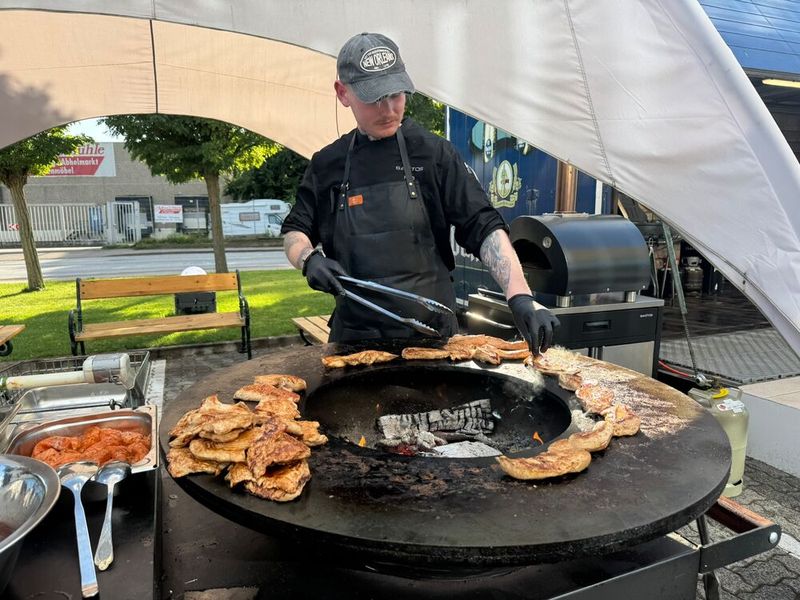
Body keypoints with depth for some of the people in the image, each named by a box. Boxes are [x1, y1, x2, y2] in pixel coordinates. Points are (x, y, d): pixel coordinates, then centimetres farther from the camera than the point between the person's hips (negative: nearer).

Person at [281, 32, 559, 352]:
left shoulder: (434, 153, -4)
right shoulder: (326, 165, 5)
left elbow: (485, 229, -10)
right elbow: (294, 232, 13)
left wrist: (520, 297, -24)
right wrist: (309, 259, -10)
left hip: (432, 333, -1)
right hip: (355, 335, 2)